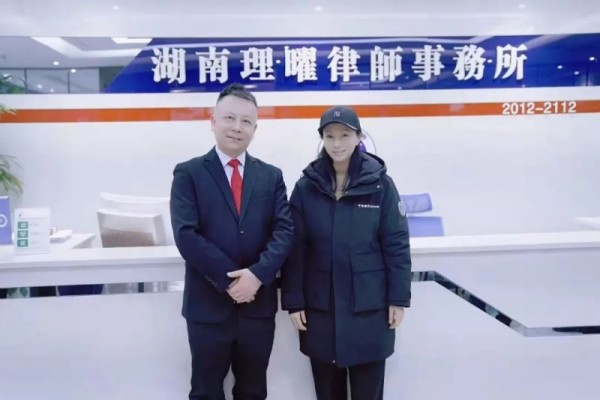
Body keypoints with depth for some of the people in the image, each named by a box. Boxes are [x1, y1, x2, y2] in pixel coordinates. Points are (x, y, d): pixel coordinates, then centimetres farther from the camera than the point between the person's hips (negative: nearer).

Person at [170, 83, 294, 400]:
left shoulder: (271, 176, 7)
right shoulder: (189, 173, -2)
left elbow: (284, 230, -3)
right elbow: (186, 234, -13)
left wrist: (258, 274, -19)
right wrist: (229, 280, -18)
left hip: (258, 304, 3)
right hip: (208, 305, -2)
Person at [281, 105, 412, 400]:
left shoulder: (379, 183, -4)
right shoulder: (306, 187, -1)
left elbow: (396, 243, -3)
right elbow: (295, 248, 0)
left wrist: (398, 298, -4)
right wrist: (293, 300, -3)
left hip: (369, 306, -1)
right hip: (320, 306, 2)